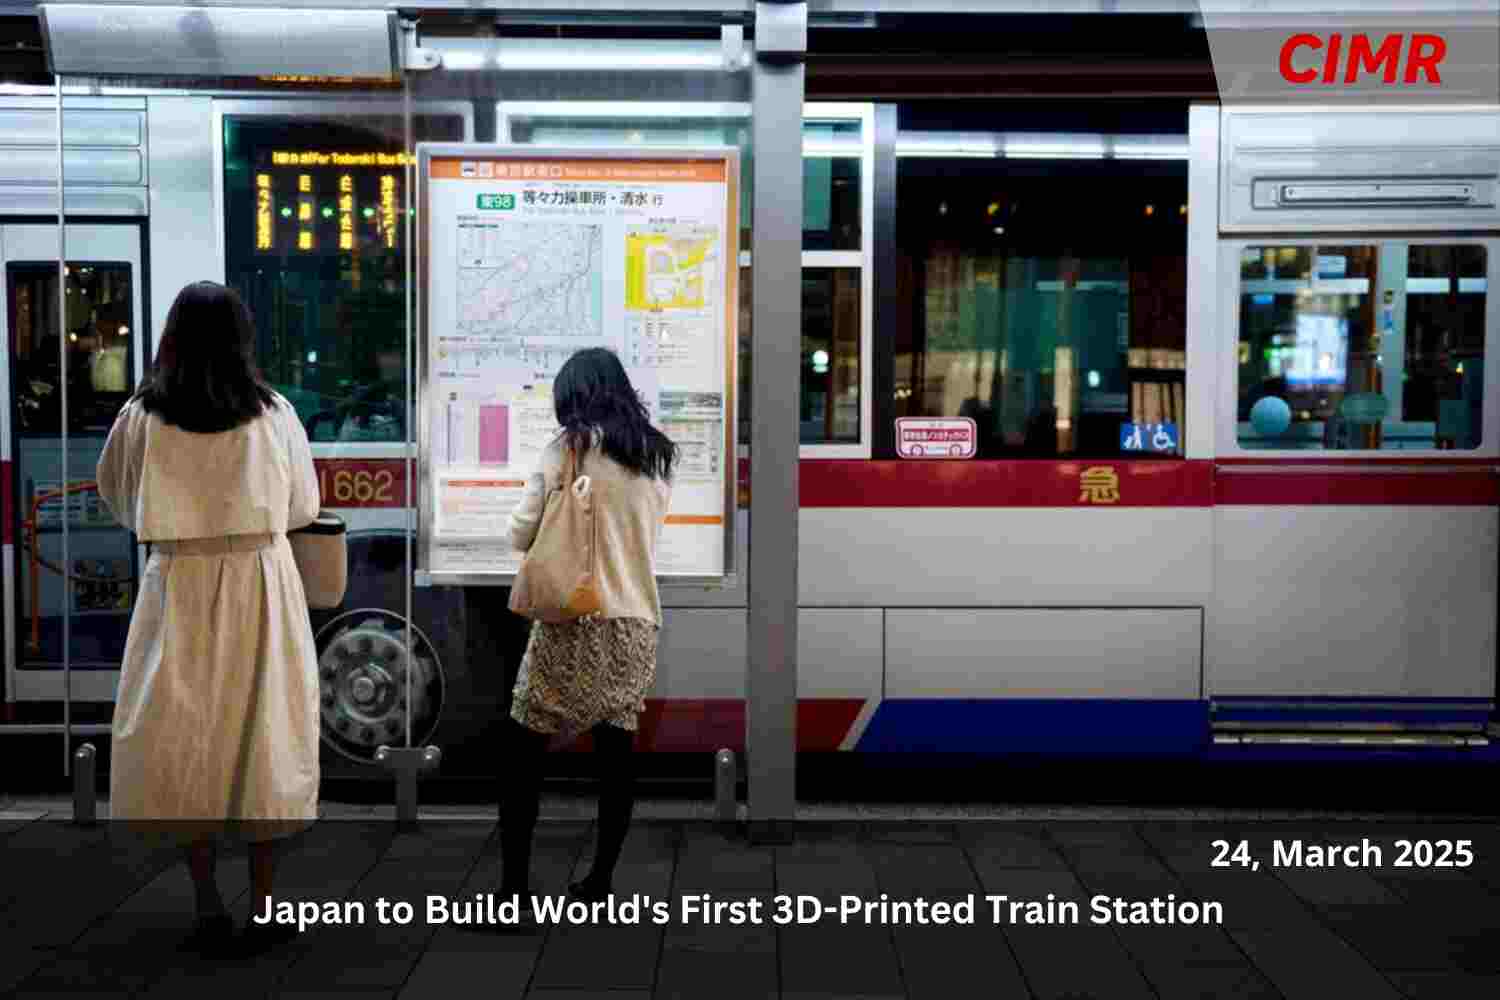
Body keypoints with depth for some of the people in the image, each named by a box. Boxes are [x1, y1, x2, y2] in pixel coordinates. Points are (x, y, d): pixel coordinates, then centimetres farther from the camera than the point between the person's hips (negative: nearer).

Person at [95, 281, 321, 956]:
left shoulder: (142, 417, -4)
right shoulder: (273, 415, -5)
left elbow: (118, 500, 11)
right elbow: (302, 507, 5)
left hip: (179, 586, 0)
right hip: (261, 582, 0)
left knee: (183, 737, 10)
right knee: (261, 734, 9)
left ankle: (208, 904, 13)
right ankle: (263, 903, 15)